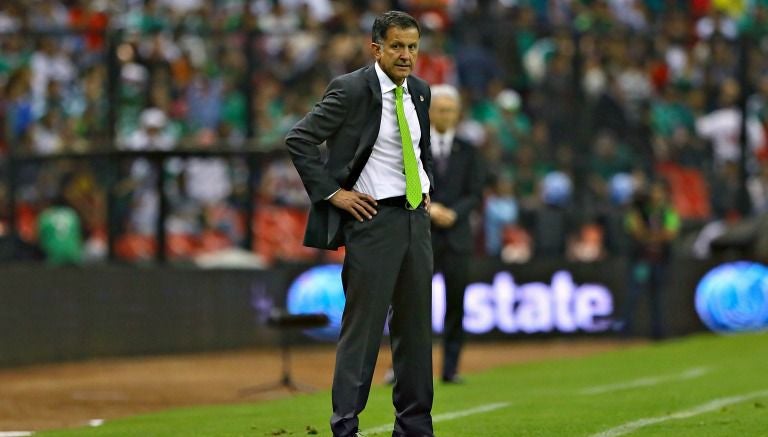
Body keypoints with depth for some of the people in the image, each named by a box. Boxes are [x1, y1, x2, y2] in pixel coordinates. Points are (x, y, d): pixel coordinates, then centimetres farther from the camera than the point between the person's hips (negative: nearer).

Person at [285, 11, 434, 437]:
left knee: (416, 325, 10)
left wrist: (427, 187, 15)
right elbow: (299, 139, -13)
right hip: (373, 217, -7)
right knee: (363, 326, -7)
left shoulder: (418, 91, 10)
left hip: (416, 216, 7)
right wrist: (332, 192, -13)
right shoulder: (350, 90, -11)